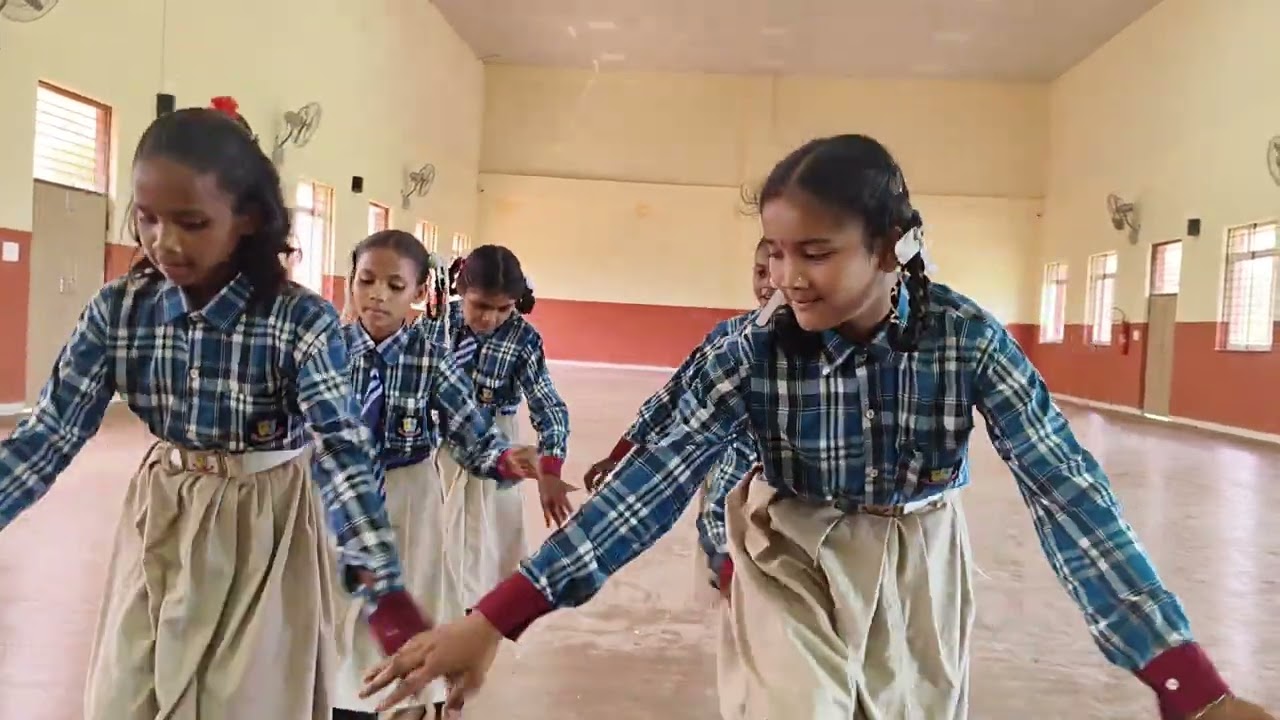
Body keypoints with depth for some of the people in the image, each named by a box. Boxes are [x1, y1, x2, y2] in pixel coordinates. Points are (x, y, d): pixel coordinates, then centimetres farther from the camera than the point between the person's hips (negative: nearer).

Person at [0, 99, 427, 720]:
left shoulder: (301, 319, -20)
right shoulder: (117, 310, -8)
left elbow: (340, 448, -26)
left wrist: (383, 588, -37)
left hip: (263, 527, -3)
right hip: (159, 525, 4)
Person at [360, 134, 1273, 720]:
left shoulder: (968, 338, -22)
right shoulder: (751, 355, -21)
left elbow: (1065, 488, -25)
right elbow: (652, 481, -27)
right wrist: (494, 619, -36)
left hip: (917, 563, 1)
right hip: (795, 564, -1)